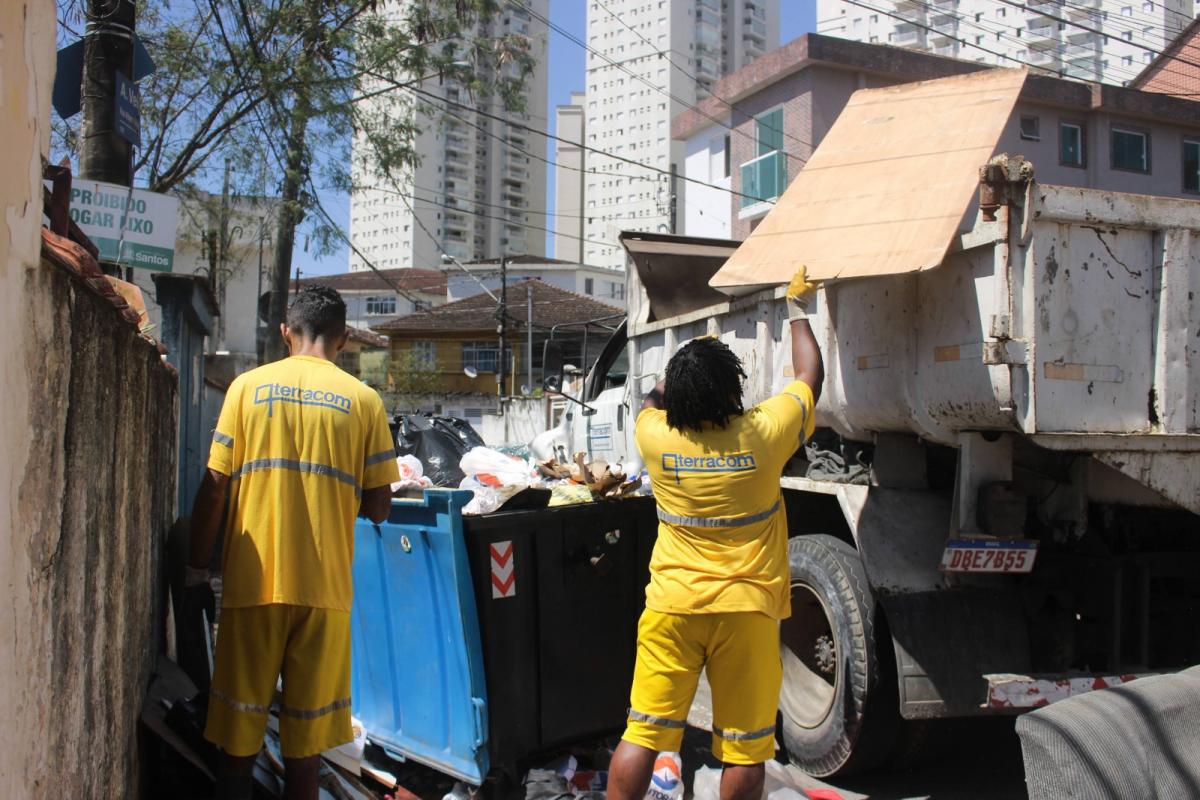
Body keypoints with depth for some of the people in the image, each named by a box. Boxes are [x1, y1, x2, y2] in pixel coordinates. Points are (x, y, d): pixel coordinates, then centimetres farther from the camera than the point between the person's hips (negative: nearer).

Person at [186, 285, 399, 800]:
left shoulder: (248, 386, 1)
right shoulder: (362, 399, 1)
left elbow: (213, 488, -3)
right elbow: (378, 508, -1)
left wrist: (196, 566, 9)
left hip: (252, 581, 0)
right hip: (323, 585, 0)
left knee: (238, 736, 12)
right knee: (307, 733, 11)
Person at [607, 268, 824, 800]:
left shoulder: (656, 437, -6)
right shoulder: (762, 435, -9)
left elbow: (653, 401, 20)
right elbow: (809, 376, 9)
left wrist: (689, 367, 34)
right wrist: (798, 309, 23)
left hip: (671, 607, 1)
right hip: (746, 609, -1)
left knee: (640, 736, 6)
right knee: (745, 748, 8)